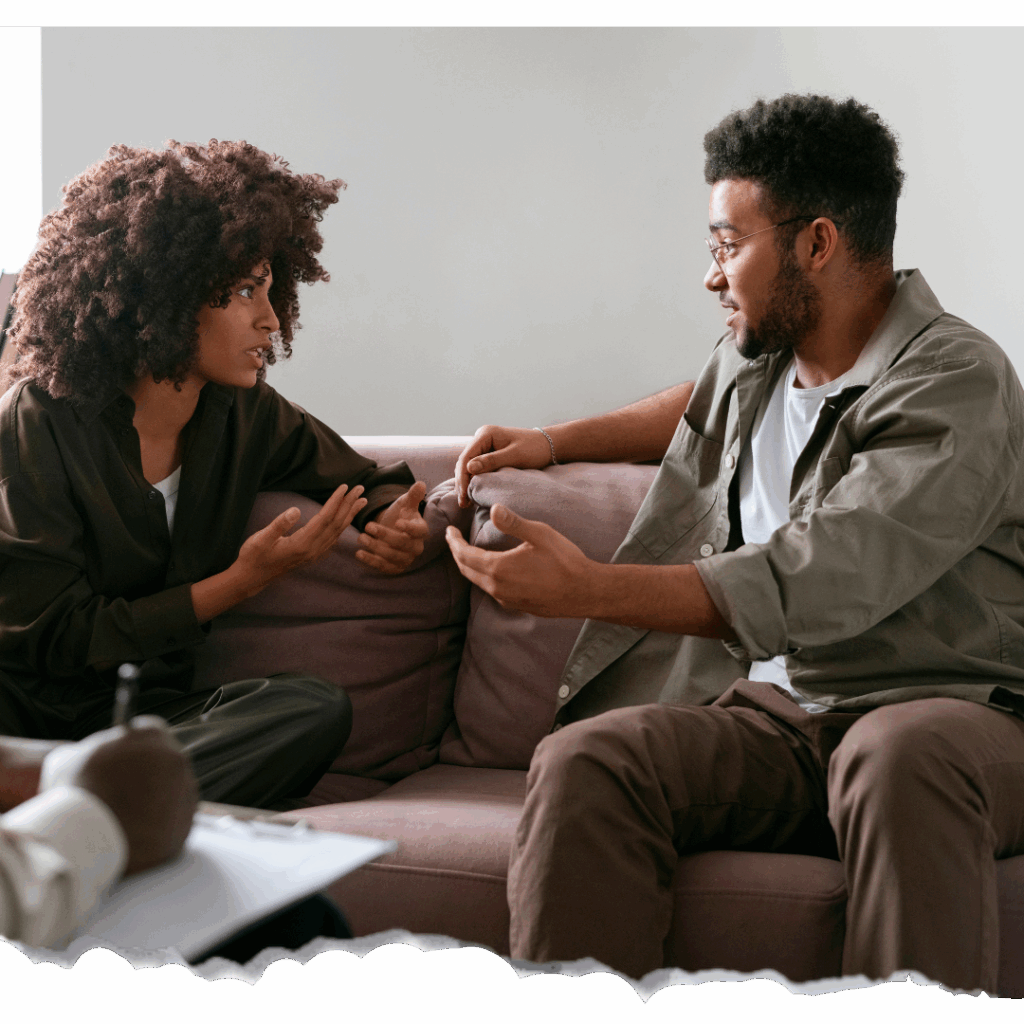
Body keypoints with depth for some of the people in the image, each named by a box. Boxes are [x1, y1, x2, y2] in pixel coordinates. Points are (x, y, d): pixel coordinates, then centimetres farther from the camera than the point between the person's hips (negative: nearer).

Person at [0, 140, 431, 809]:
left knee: (318, 710, -28)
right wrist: (242, 580, -14)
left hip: (146, 711, 5)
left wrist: (399, 526, -7)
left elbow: (375, 484, 20)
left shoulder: (245, 415, 3)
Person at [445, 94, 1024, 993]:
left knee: (901, 759, -42)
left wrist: (587, 589, -20)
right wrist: (554, 441, 34)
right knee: (582, 762, -25)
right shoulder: (757, 353, 15)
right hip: (773, 713, 6)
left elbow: (804, 590, -22)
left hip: (946, 709, -5)